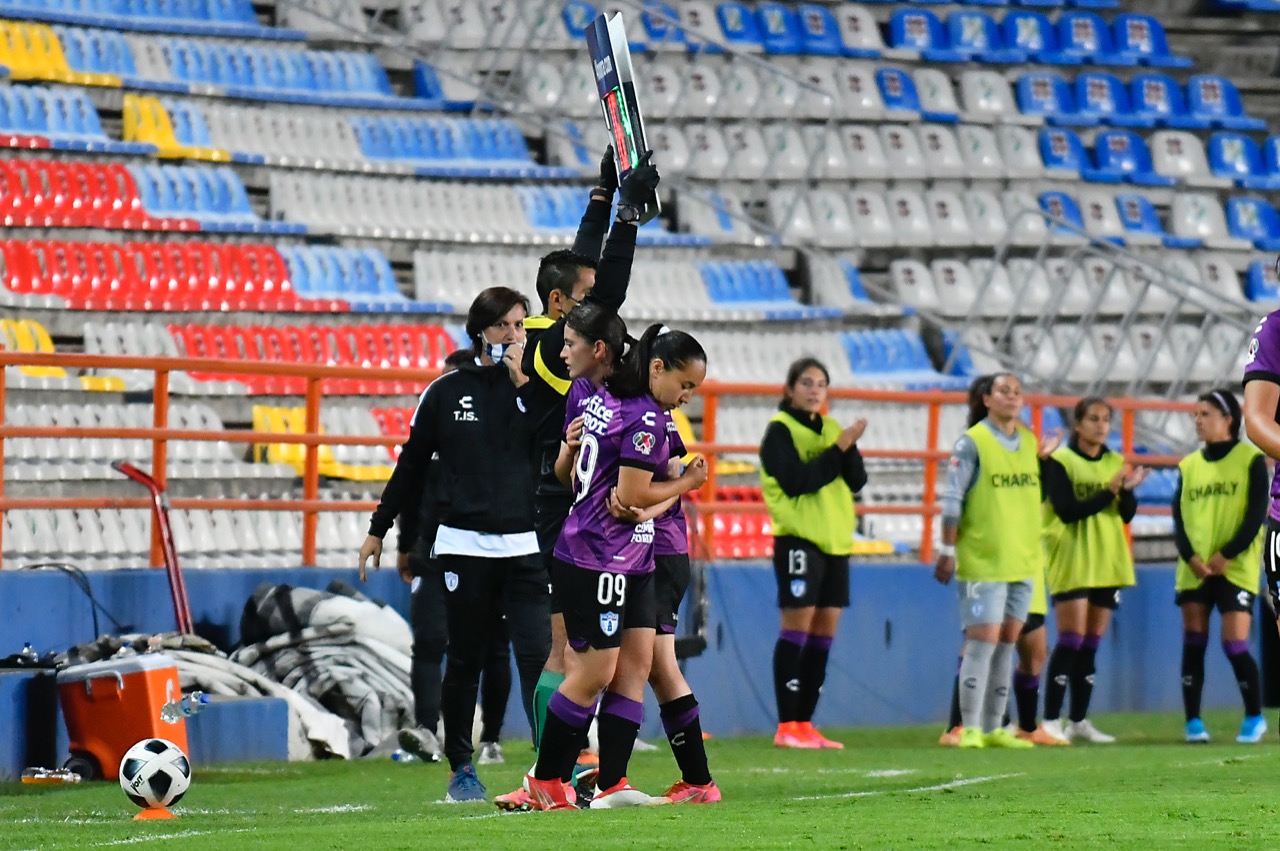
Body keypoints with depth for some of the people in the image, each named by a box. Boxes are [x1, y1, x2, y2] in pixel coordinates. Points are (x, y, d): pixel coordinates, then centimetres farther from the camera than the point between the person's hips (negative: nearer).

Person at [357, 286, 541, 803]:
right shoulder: (447, 392, 6)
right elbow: (412, 464, 13)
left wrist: (524, 385, -11)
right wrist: (378, 529, 16)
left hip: (525, 546, 0)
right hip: (465, 544, 0)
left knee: (538, 654, -12)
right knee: (465, 660, 7)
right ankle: (460, 769, 19)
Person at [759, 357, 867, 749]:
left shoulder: (830, 428, 15)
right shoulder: (780, 430, -4)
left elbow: (857, 480, 6)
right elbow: (795, 481, -16)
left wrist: (849, 447, -12)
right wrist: (838, 449, -16)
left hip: (834, 539, 7)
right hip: (799, 537, -7)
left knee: (825, 630, 5)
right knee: (797, 626, -9)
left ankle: (805, 724, 9)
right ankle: (786, 727, -8)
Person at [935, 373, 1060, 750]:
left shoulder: (1029, 442, 10)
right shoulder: (972, 443, -8)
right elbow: (952, 501, -9)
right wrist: (948, 551, -11)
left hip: (1023, 559, 6)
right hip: (982, 561, -6)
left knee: (1007, 643, 8)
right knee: (983, 641, -10)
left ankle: (994, 728, 13)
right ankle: (970, 728, -7)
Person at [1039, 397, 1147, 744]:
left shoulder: (1116, 462, 11)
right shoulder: (1059, 461, -5)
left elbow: (1127, 514, 4)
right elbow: (1067, 510, -15)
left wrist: (1128, 490, -16)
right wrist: (1109, 492, -21)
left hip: (1107, 562, 5)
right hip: (1071, 561, -5)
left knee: (1092, 643, 7)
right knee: (1071, 638, -12)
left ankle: (1079, 720, 13)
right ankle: (1051, 721, -10)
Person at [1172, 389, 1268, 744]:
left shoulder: (1250, 460, 0)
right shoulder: (1188, 466, 12)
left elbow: (1256, 515, -7)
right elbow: (1178, 517, 7)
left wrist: (1227, 555, -16)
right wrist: (1190, 557, -10)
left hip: (1236, 568, -4)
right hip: (1194, 570, 4)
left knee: (1234, 644, -9)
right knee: (1193, 644, 0)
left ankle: (1255, 717, 6)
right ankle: (1193, 722, 4)